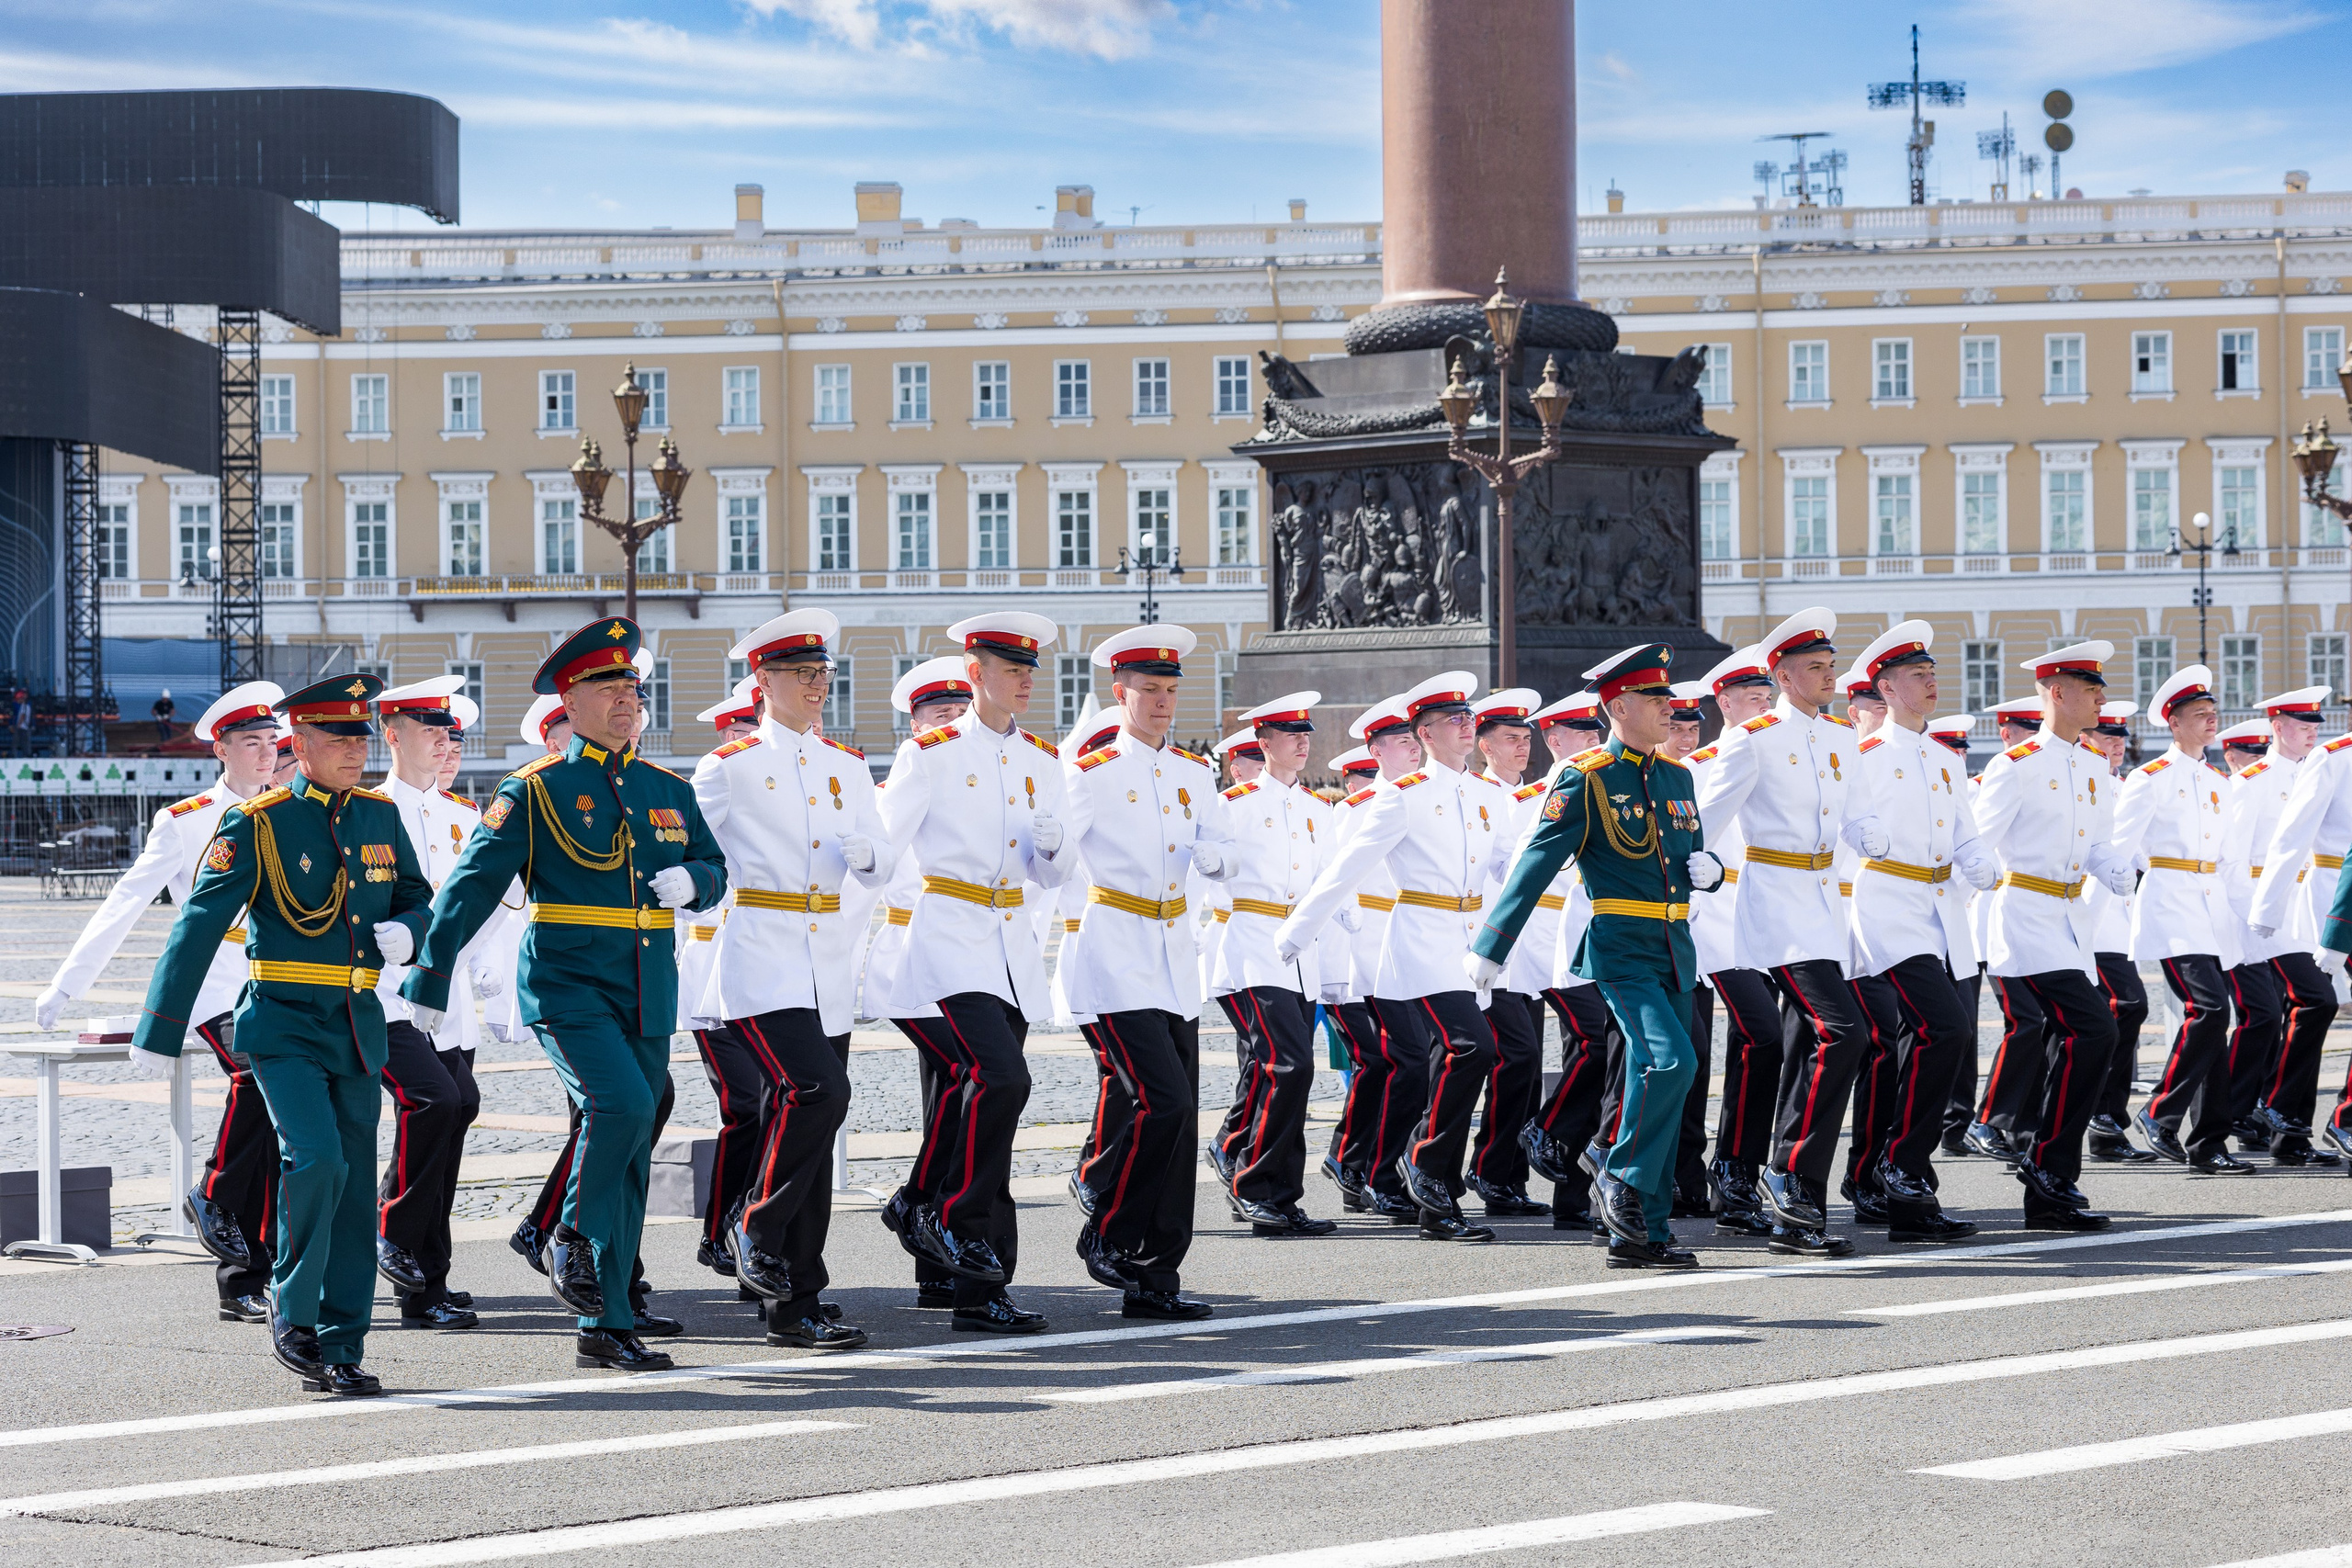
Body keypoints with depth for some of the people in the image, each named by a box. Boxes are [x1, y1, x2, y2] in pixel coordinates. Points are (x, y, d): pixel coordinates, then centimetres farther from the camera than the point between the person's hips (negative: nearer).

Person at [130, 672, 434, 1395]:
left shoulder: (380, 816, 8)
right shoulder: (257, 824, -8)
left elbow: (419, 899, 19)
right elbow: (198, 928, -7)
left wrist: (405, 932, -6)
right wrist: (159, 1034, -9)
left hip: (358, 1023, 5)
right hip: (284, 1023, -5)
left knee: (355, 1185, 4)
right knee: (316, 1158, -22)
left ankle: (340, 1349, 11)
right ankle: (292, 1314, -3)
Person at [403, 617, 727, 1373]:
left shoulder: (668, 791, 13)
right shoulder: (535, 791, -2)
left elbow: (715, 869, 22)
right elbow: (472, 886, -4)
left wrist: (690, 882, -3)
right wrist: (430, 981, -8)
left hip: (648, 998, 5)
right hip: (569, 989, -5)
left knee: (630, 1159, 5)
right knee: (621, 1106, -27)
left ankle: (605, 1326, 11)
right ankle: (573, 1240, -3)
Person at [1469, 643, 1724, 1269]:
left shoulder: (1676, 777, 14)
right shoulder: (1586, 779, -7)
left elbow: (1697, 856, 25)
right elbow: (1536, 864, -8)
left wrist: (1708, 869, 0)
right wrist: (1491, 948, -10)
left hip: (1675, 952, 7)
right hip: (1621, 951, -7)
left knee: (1655, 1083, 5)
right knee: (1671, 1058, -23)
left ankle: (1642, 1231, 8)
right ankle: (1620, 1184, -7)